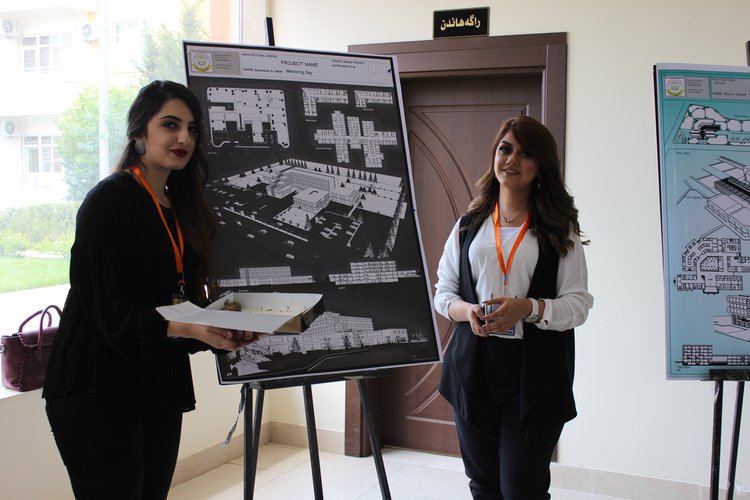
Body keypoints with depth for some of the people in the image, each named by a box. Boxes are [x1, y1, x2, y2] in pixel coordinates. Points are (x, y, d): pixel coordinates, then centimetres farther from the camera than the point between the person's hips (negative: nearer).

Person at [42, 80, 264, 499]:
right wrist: (184, 328, -30)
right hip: (99, 389, -7)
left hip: (161, 386, 7)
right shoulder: (108, 201, -11)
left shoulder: (183, 208, 13)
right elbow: (108, 311, -18)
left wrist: (225, 330, -4)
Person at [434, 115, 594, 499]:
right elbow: (443, 293, 10)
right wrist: (468, 312, -11)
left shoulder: (559, 230, 1)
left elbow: (579, 304, -3)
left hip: (536, 373, -3)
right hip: (473, 368, 3)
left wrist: (528, 309, -20)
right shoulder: (469, 225, 10)